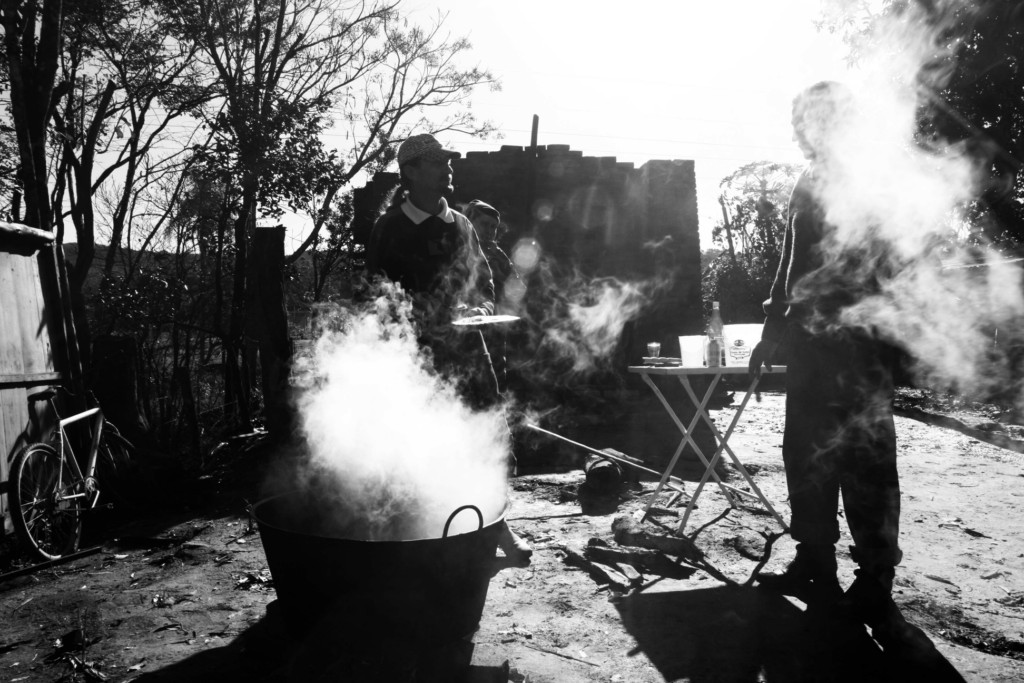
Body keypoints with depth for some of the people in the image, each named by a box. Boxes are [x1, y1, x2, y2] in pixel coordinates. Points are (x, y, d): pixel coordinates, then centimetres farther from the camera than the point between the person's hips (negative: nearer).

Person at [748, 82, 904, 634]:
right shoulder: (810, 182, 18)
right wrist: (774, 330, 19)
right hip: (810, 343, 8)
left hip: (860, 345, -8)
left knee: (864, 460, -2)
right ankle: (814, 567, 25)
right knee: (806, 454, 12)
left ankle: (875, 584, 10)